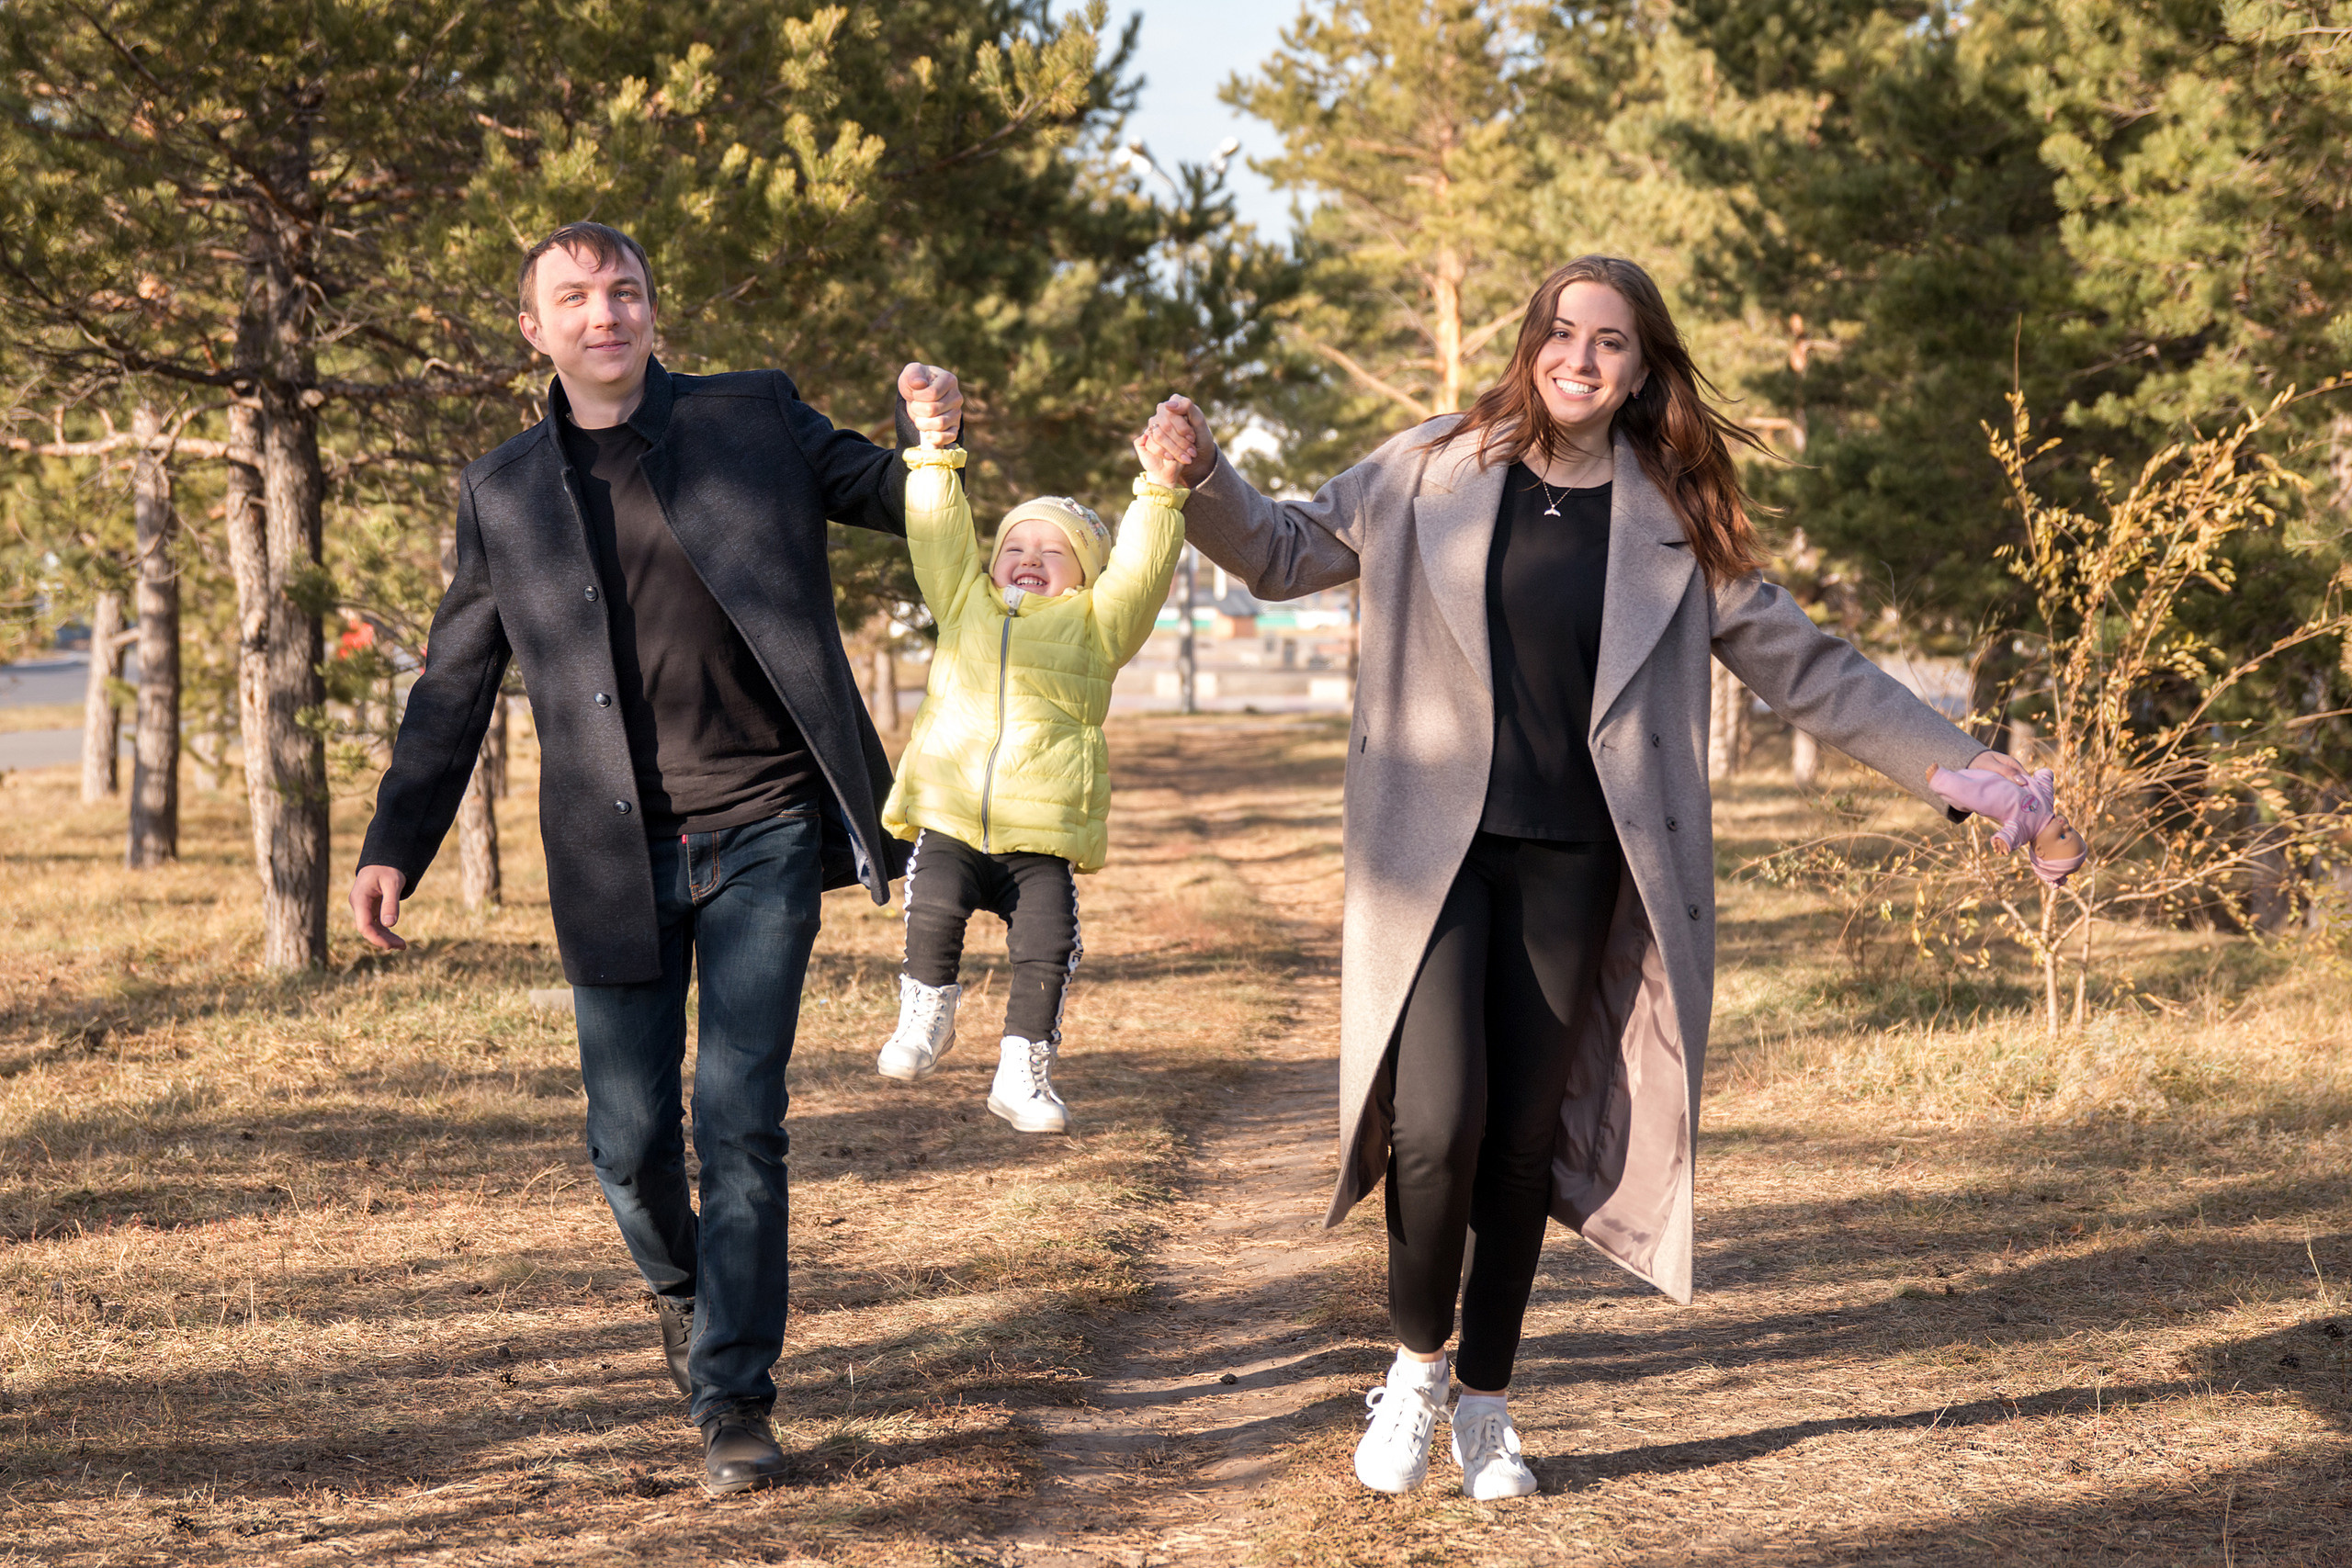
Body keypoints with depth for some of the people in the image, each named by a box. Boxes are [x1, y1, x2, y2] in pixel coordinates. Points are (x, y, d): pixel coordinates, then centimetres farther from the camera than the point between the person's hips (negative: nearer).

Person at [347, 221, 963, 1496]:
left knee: (740, 1119, -7)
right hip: (617, 862, 2)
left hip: (761, 833, -2)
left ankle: (734, 1402, 2)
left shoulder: (753, 420, 3)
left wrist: (930, 442, -16)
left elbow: (896, 502, 8)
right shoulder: (503, 492, 8)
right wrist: (394, 845, 4)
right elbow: (454, 688, 12)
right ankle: (682, 1288, 36)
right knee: (630, 1137, 5)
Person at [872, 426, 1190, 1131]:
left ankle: (1023, 1068, 8)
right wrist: (935, 457, 11)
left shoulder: (1092, 624, 13)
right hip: (948, 820, 1)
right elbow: (937, 536, 17)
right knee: (933, 909, -22)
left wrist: (1158, 494, -5)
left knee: (1047, 948, -10)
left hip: (1041, 838, -1)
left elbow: (1140, 569, 3)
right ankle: (926, 1012, 3)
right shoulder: (966, 603, 20)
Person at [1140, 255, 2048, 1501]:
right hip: (1433, 842, -2)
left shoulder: (1673, 527, 5)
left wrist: (1966, 769, 4)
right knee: (1438, 1124, -14)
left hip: (1571, 862, 2)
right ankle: (1417, 1360, 12)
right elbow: (1284, 552, 10)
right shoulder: (1437, 472, 2)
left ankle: (1486, 1401, 24)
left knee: (1525, 1137, 6)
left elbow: (1809, 672, 9)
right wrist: (1205, 478, -10)